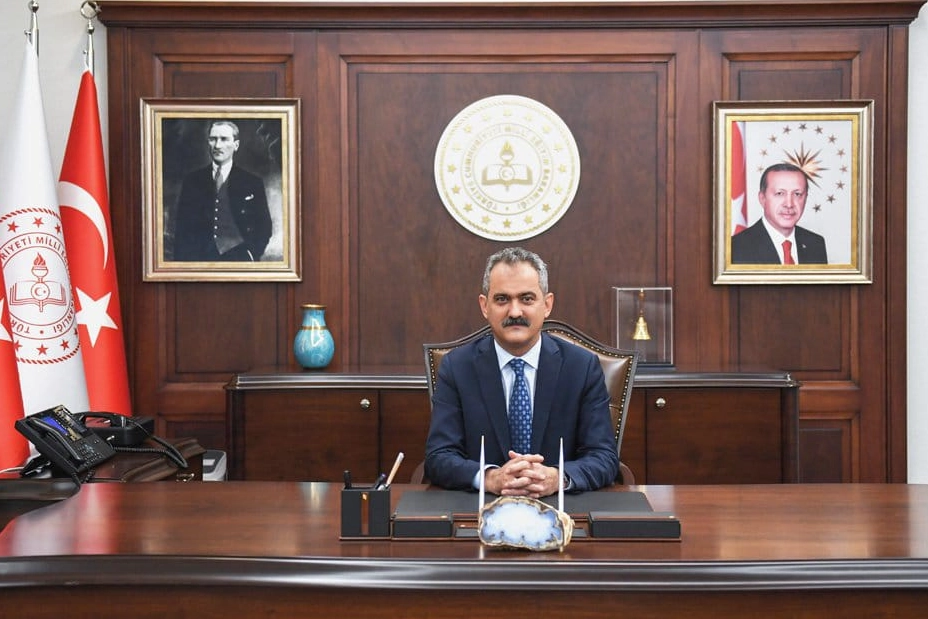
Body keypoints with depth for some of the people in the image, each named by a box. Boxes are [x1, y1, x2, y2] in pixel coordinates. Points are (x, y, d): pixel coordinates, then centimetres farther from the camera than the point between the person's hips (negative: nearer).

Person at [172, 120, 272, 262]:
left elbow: (264, 227, 7)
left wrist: (251, 254, -8)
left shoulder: (252, 182, 6)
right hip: (199, 258, 1)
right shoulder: (192, 180, 10)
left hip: (238, 257, -1)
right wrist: (181, 259, -1)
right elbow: (182, 227, 10)